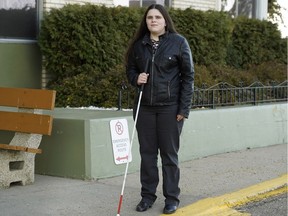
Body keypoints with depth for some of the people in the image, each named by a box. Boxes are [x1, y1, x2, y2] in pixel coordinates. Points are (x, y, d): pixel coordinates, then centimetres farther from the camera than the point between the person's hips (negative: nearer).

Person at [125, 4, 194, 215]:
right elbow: (130, 69, 19)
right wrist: (136, 78, -6)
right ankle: (148, 195, 20)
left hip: (170, 107, -3)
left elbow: (188, 76, -5)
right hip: (144, 107, 4)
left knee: (169, 154, 3)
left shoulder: (178, 42, -5)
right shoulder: (138, 45, 6)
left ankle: (172, 198, 14)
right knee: (147, 153, 8)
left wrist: (184, 108, -10)